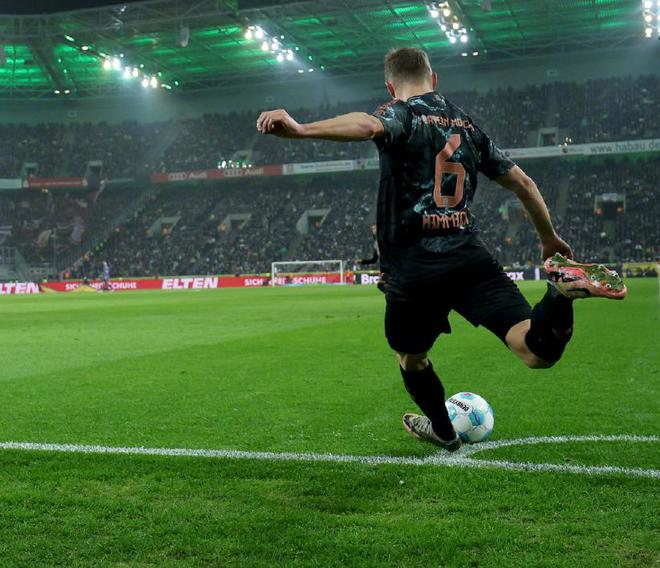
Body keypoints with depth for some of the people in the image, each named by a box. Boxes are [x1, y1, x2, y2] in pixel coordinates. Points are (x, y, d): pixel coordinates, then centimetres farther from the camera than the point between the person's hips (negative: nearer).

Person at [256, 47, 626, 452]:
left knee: (410, 357, 24)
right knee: (538, 352, -8)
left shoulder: (402, 114, 1)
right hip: (471, 258, 4)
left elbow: (371, 126, -26)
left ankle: (443, 431, 41)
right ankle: (563, 292, -36)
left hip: (413, 268, -3)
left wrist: (300, 129, -39)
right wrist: (550, 239, 33)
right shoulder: (467, 124, 18)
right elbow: (523, 182, 20)